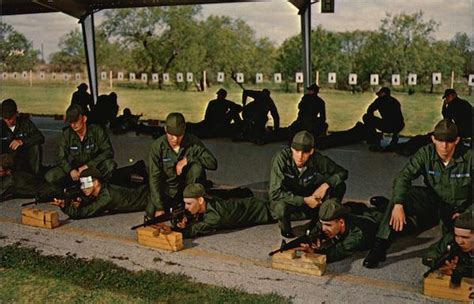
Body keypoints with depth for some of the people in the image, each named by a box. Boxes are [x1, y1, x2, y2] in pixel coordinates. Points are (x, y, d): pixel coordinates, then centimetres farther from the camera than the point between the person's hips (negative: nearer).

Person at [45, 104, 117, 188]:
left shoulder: (97, 131, -9)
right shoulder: (66, 134, -3)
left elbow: (108, 152, -15)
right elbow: (61, 158, -3)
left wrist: (88, 165, -25)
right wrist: (71, 170, -26)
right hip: (74, 169, 2)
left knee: (110, 164, -34)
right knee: (49, 176, -22)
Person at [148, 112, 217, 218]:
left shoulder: (193, 142, -14)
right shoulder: (157, 146, -15)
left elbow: (213, 163, -21)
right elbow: (154, 178, -17)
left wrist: (187, 160, -30)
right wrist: (159, 208, -24)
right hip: (167, 190, 1)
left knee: (197, 167, -28)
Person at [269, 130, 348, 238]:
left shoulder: (317, 159, -19)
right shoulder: (281, 158, -29)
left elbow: (342, 172, -7)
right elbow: (274, 193, -32)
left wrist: (325, 185, -24)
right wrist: (304, 200, -31)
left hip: (308, 199, 3)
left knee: (339, 186, -15)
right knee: (280, 207, -39)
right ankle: (285, 228, -4)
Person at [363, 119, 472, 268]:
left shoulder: (468, 157, -16)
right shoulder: (426, 154, -11)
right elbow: (403, 177, -21)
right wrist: (398, 204, -37)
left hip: (459, 208, -2)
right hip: (434, 201, 2)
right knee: (401, 195, -24)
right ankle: (380, 246, -28)